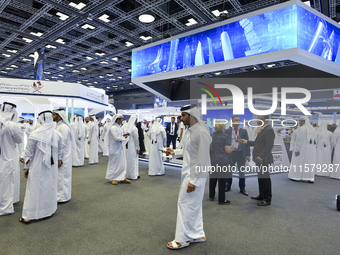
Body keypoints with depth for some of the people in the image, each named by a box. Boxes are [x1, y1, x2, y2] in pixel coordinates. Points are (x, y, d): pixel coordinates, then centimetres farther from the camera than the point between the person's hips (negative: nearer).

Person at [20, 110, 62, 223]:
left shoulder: (34, 135, -14)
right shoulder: (58, 134, -4)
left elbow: (29, 153, -7)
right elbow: (59, 151, 8)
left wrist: (26, 167, 2)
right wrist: (59, 160, 24)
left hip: (37, 168, -3)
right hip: (52, 167, 3)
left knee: (34, 189, 6)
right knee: (50, 187, 15)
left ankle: (29, 216, 15)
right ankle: (50, 210, 30)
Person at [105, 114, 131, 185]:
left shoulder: (118, 127, 12)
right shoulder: (113, 128, -18)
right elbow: (116, 138, -22)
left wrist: (124, 136, 3)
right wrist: (124, 137, -9)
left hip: (120, 147, 9)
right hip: (115, 148, -9)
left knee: (122, 163, 11)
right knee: (114, 163, 2)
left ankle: (122, 178, 20)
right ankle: (112, 178, 16)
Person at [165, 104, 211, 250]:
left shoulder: (201, 132, -21)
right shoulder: (190, 131, 7)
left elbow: (202, 159, -22)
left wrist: (194, 181, -20)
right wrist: (175, 152, 8)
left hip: (195, 175, -9)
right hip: (188, 173, 9)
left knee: (185, 204, 2)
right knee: (194, 205, 17)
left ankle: (182, 239, 18)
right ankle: (198, 235, 33)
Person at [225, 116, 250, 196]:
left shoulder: (244, 131, 5)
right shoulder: (227, 131, 2)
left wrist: (248, 155, -4)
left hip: (241, 153, 0)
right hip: (230, 153, 0)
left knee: (242, 171, 6)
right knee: (229, 171, 11)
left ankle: (242, 188, 19)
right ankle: (228, 186, 28)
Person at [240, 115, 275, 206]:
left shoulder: (269, 130, -16)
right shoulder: (262, 129, 15)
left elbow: (269, 146, -23)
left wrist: (261, 157, -25)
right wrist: (247, 142, 19)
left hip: (264, 159, -10)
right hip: (259, 159, 10)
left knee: (265, 178, 0)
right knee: (260, 177, 18)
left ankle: (267, 199, 12)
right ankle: (262, 195, 31)